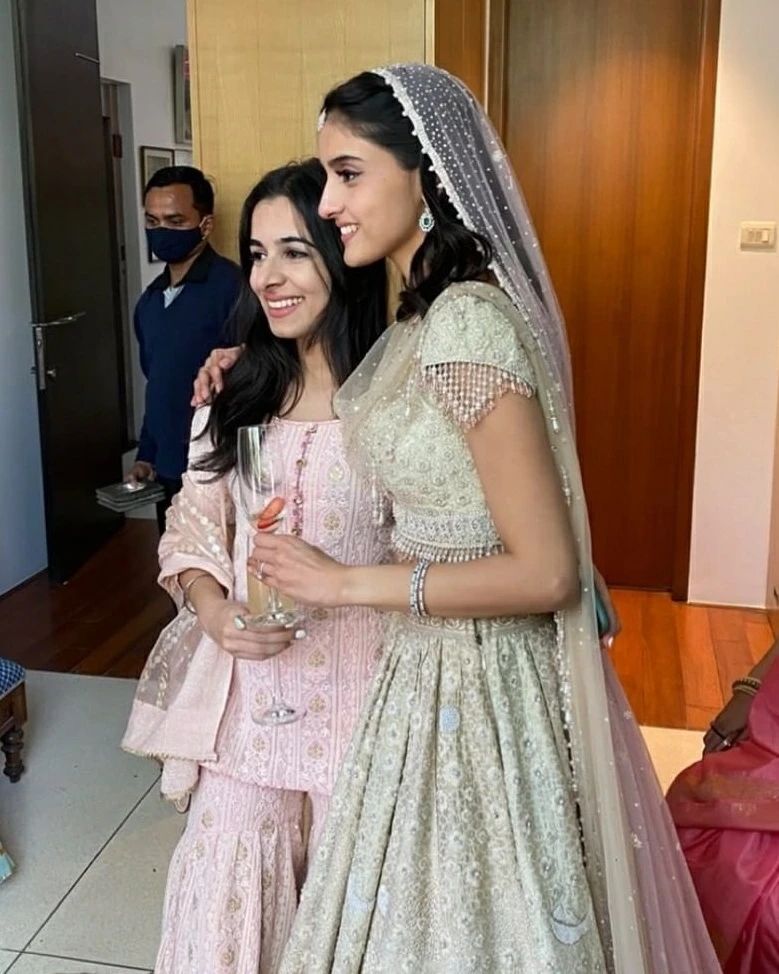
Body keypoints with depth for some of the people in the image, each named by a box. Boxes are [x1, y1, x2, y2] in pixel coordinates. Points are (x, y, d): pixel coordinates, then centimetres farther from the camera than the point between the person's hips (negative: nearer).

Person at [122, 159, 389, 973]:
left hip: (358, 682, -3)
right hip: (245, 685, 3)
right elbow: (191, 528, 7)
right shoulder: (235, 395, 6)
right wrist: (212, 610, -10)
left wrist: (324, 587, -15)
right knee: (225, 879, 7)